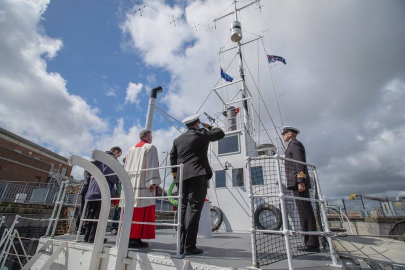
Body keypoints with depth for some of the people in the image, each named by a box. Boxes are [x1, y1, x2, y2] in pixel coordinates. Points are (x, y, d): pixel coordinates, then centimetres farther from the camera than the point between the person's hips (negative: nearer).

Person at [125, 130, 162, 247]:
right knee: (142, 212, -6)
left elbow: (126, 168, 21)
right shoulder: (150, 147, -1)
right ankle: (135, 238, -7)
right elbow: (152, 165, -13)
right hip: (143, 185, -7)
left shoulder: (131, 149, 21)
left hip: (130, 185, 7)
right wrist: (153, 182, -16)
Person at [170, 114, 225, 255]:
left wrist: (175, 176, 20)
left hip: (183, 177, 6)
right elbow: (220, 133, 10)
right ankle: (189, 246, -5)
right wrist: (209, 127, 24)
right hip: (198, 175, -5)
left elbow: (172, 159, 15)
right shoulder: (201, 134, 2)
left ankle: (182, 244, 13)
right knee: (193, 209, -6)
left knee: (184, 209, 9)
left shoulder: (178, 140, 16)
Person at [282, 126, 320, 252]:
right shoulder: (294, 145, 25)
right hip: (298, 182, 10)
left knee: (305, 212, -9)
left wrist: (300, 181, -22)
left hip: (297, 182, -10)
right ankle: (311, 242, 12)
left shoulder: (294, 144, -4)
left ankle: (312, 243, -6)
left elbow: (300, 163, -15)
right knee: (306, 212, 8)